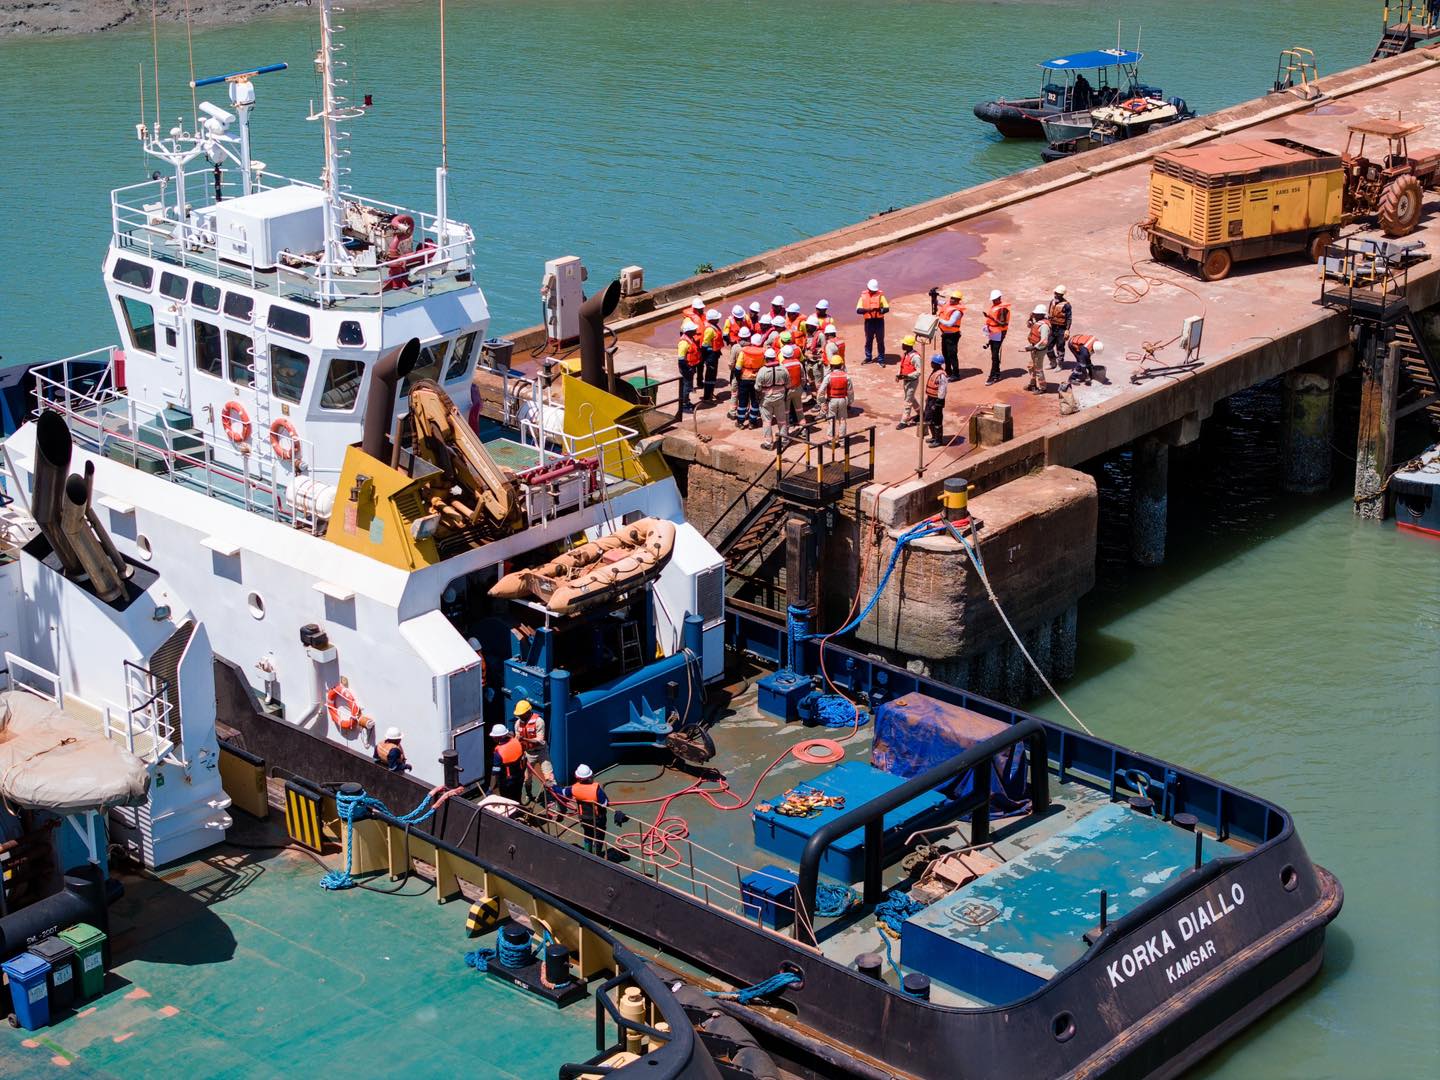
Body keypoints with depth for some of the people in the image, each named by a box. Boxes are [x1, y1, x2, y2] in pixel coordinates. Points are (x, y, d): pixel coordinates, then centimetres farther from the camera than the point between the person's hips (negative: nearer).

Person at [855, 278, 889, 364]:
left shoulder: (880, 295, -1)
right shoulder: (863, 296, 1)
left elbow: (887, 308, -5)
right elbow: (858, 310, -6)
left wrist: (879, 309, -25)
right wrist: (867, 309, -22)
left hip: (879, 321, -1)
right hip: (868, 321, 1)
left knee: (880, 341, 1)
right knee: (868, 340, 12)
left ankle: (881, 360, 7)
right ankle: (868, 358, 25)